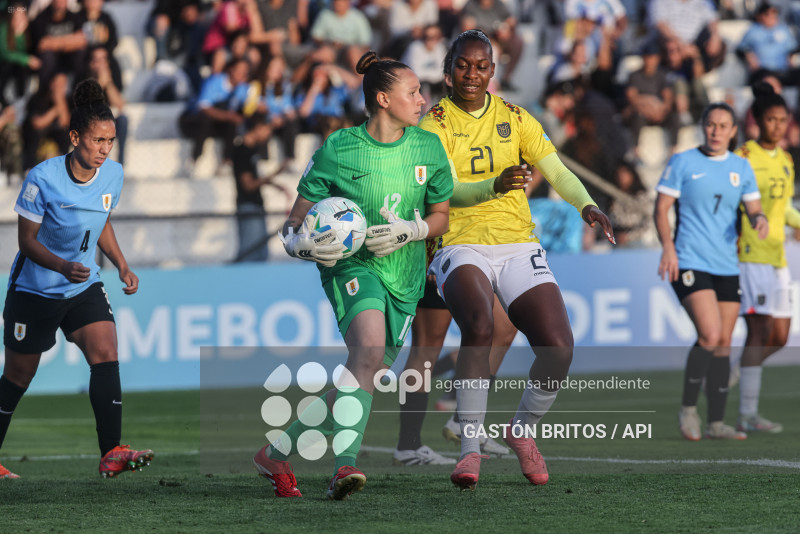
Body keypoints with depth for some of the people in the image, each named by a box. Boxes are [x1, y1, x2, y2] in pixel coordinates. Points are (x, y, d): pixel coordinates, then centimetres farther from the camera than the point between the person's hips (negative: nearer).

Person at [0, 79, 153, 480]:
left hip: (84, 288, 4)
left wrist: (122, 267, 3)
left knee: (105, 352, -18)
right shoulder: (43, 178, -20)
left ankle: (111, 454, -23)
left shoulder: (112, 176, -4)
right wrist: (64, 267, -31)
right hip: (34, 290, -4)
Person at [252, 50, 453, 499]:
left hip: (404, 277, 5)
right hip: (352, 266, -5)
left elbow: (441, 216, 11)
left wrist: (407, 232, -9)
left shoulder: (428, 148, 1)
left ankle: (278, 452, 22)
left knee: (366, 377, 3)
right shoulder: (338, 151, -8)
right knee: (369, 345, -33)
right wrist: (305, 244, -23)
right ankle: (346, 464, -39)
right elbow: (296, 223, 0)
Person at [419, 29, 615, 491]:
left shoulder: (514, 118, 11)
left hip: (518, 245, 3)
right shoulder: (435, 124, 1)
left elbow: (557, 171, 3)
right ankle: (471, 448, -26)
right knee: (479, 326, -34)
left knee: (558, 351, -14)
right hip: (461, 247, -3)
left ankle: (523, 431, 15)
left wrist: (586, 204, -18)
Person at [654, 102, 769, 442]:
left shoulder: (741, 167, 11)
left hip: (727, 266, 5)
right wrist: (667, 245, -17)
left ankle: (716, 423, 11)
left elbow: (753, 208, 11)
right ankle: (688, 408, -2)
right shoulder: (682, 162, -1)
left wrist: (760, 219, -13)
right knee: (710, 335, -19)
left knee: (723, 344, 5)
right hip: (689, 264, -5)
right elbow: (661, 208, -2)